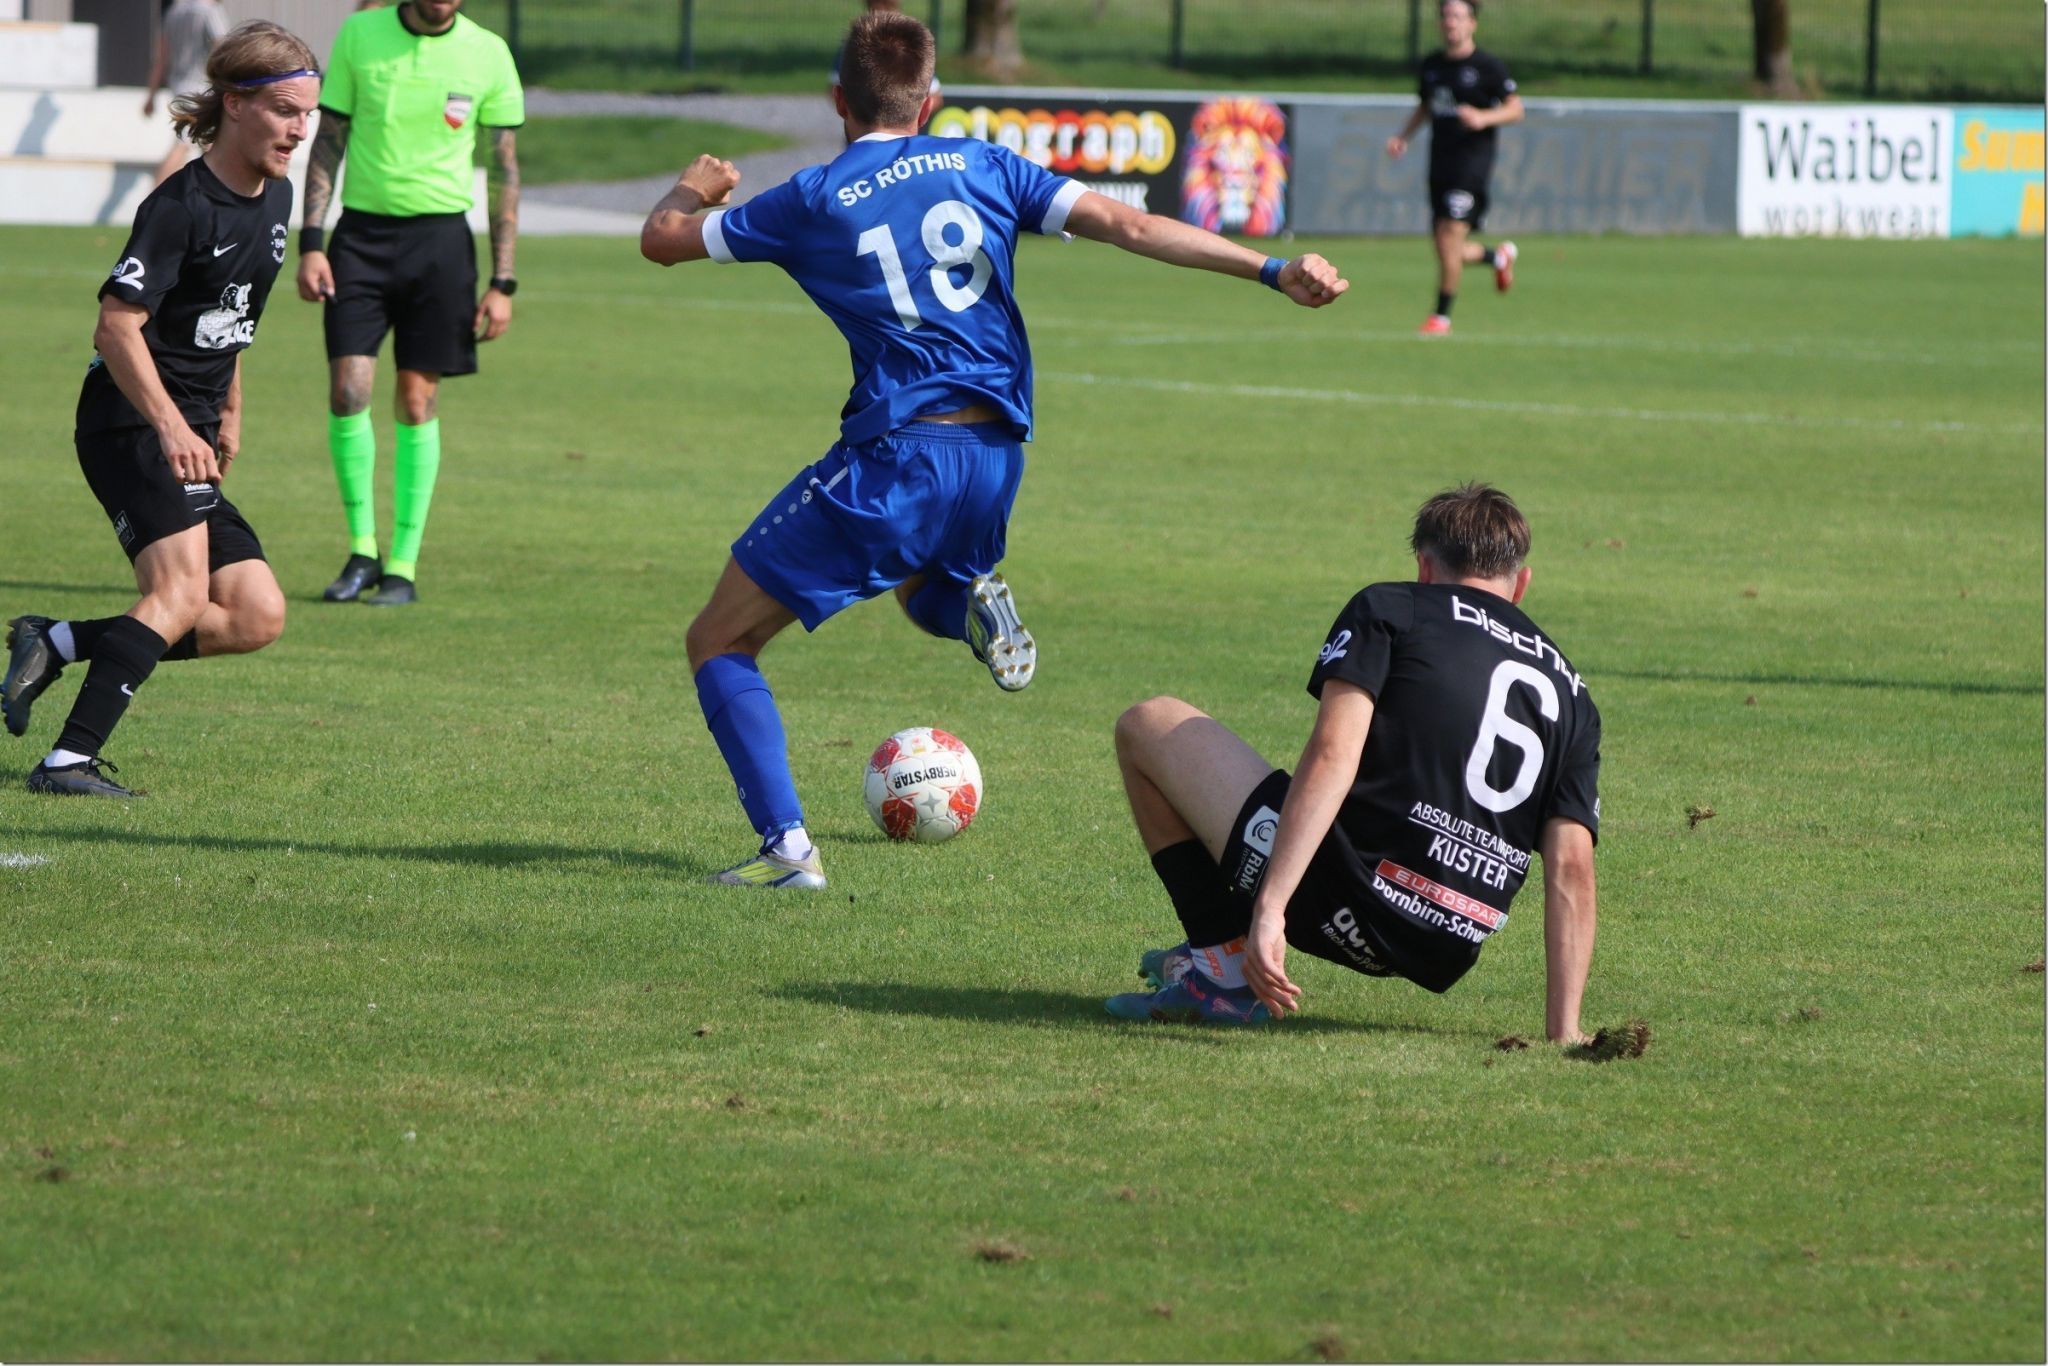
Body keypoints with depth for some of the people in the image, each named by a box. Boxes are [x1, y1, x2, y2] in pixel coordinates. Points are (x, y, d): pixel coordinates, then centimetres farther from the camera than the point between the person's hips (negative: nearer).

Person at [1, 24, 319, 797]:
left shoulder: (274, 199, 10)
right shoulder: (181, 207, -16)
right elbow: (117, 326, -23)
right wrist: (172, 428, -33)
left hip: (188, 435, 9)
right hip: (129, 424, -9)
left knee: (257, 617, 1)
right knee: (182, 592, -26)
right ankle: (68, 762, -30)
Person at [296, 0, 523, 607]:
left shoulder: (487, 55, -1)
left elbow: (504, 170, 4)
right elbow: (329, 142, 6)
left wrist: (502, 282, 0)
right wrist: (310, 242, -2)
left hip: (440, 234, -1)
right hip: (362, 231, 1)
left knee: (417, 402, 0)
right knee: (347, 392, -8)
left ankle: (403, 566, 9)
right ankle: (361, 550, 9)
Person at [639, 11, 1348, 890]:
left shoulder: (815, 201, 0)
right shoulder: (981, 167, 8)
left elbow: (662, 241, 10)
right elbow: (1124, 225, 1)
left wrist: (691, 187, 34)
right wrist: (1272, 269, 1)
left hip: (893, 464, -5)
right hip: (997, 456, 5)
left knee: (719, 643, 6)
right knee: (920, 584, 38)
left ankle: (787, 848, -9)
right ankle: (972, 606, 0)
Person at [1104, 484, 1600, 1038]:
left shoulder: (1388, 608, 2)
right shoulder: (1568, 688, 14)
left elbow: (1330, 760, -14)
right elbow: (1571, 867, 4)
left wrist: (1269, 906, -21)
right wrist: (1564, 1032, 3)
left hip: (1348, 899, -6)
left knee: (1149, 725, 12)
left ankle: (1223, 965, 8)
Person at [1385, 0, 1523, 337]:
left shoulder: (1488, 66, -5)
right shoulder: (1431, 65, 12)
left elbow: (1515, 109, -3)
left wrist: (1484, 117, -21)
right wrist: (1402, 137, 11)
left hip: (1472, 161, -6)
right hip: (1440, 165, 6)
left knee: (1450, 235, -15)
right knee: (1446, 250, 7)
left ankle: (1442, 315, -5)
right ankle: (1499, 256, 37)